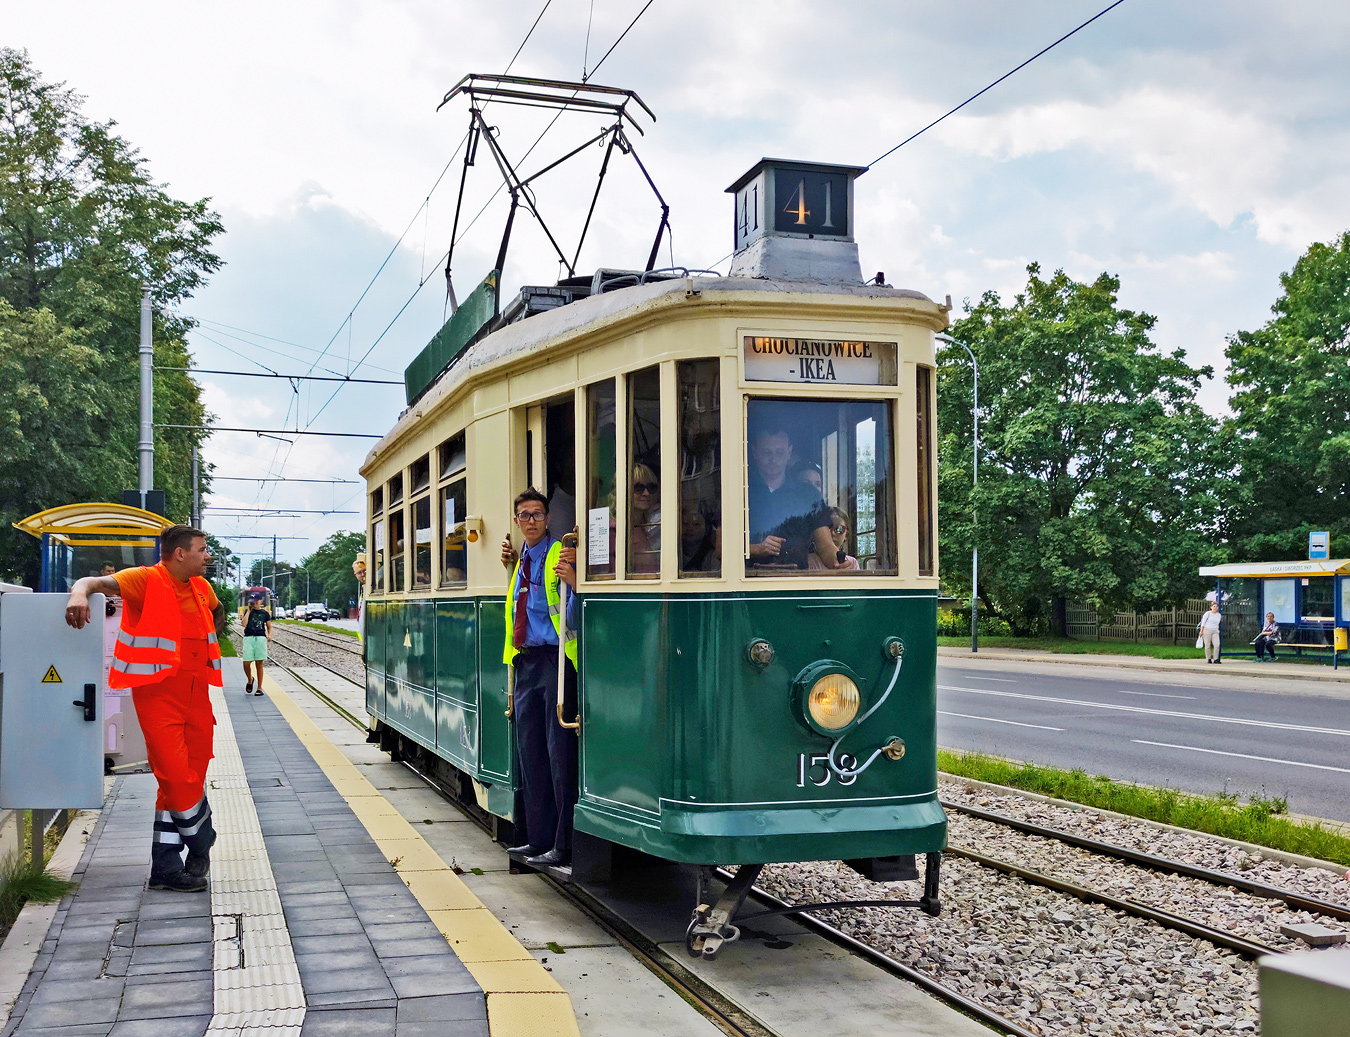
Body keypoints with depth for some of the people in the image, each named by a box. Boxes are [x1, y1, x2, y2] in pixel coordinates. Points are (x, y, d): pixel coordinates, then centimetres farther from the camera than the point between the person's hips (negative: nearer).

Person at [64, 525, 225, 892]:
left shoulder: (200, 587, 13)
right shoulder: (146, 580, -8)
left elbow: (218, 612, 36)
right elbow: (97, 582, -23)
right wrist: (80, 591, -45)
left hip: (196, 693, 7)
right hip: (158, 693, -7)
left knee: (190, 780, 7)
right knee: (176, 778, -12)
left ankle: (166, 869, 16)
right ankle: (201, 843, 13)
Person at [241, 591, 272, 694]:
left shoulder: (265, 613, 10)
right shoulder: (248, 612, 9)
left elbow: (269, 627, 14)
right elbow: (244, 624, -7)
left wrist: (269, 635, -7)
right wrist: (249, 610, -4)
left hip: (261, 638, 0)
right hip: (248, 638, 0)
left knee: (259, 663, -1)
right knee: (246, 663, -7)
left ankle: (259, 688, 3)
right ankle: (250, 680, 23)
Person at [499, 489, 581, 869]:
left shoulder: (559, 556, -8)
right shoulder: (521, 561, 16)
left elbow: (572, 620, -16)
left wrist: (573, 582, -32)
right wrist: (510, 568, 22)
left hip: (554, 659, -8)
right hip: (525, 661, 8)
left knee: (560, 753, -5)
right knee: (531, 753, 13)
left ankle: (563, 845, 0)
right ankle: (539, 839, 22)